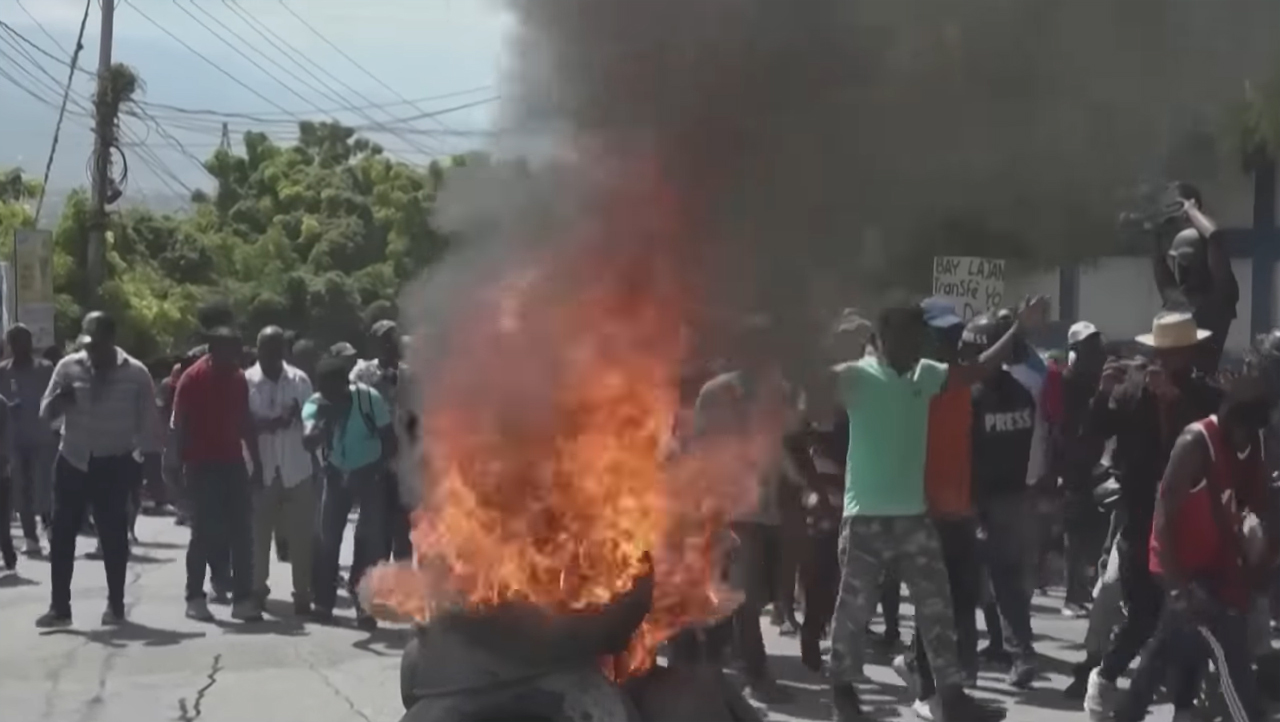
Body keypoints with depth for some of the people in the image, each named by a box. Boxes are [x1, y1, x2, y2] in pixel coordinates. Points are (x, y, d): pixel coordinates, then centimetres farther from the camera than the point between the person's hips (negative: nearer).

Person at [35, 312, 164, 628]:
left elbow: (149, 423, -2)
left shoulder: (136, 373, -6)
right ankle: (59, 607, 7)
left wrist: (152, 464, -4)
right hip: (72, 462, 2)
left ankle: (115, 605, 14)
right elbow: (45, 413, 2)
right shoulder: (68, 366, -1)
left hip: (114, 465, -2)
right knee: (62, 534, 0)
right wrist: (59, 399, -20)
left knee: (114, 536, 3)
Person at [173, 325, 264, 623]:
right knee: (204, 533, -2)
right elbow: (180, 426, -8)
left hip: (233, 464, 5)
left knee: (242, 532, 2)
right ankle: (195, 597, 8)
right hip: (203, 466, -5)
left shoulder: (238, 378, 10)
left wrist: (256, 463, 14)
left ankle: (243, 598, 4)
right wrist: (183, 464, -14)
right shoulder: (193, 378, -7)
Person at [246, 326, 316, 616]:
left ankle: (303, 594, 11)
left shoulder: (300, 380, 2)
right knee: (258, 534, 7)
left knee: (301, 536, 4)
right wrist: (270, 423, -20)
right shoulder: (246, 381, -3)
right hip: (261, 471, -1)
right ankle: (256, 591, 20)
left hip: (296, 470, 1)